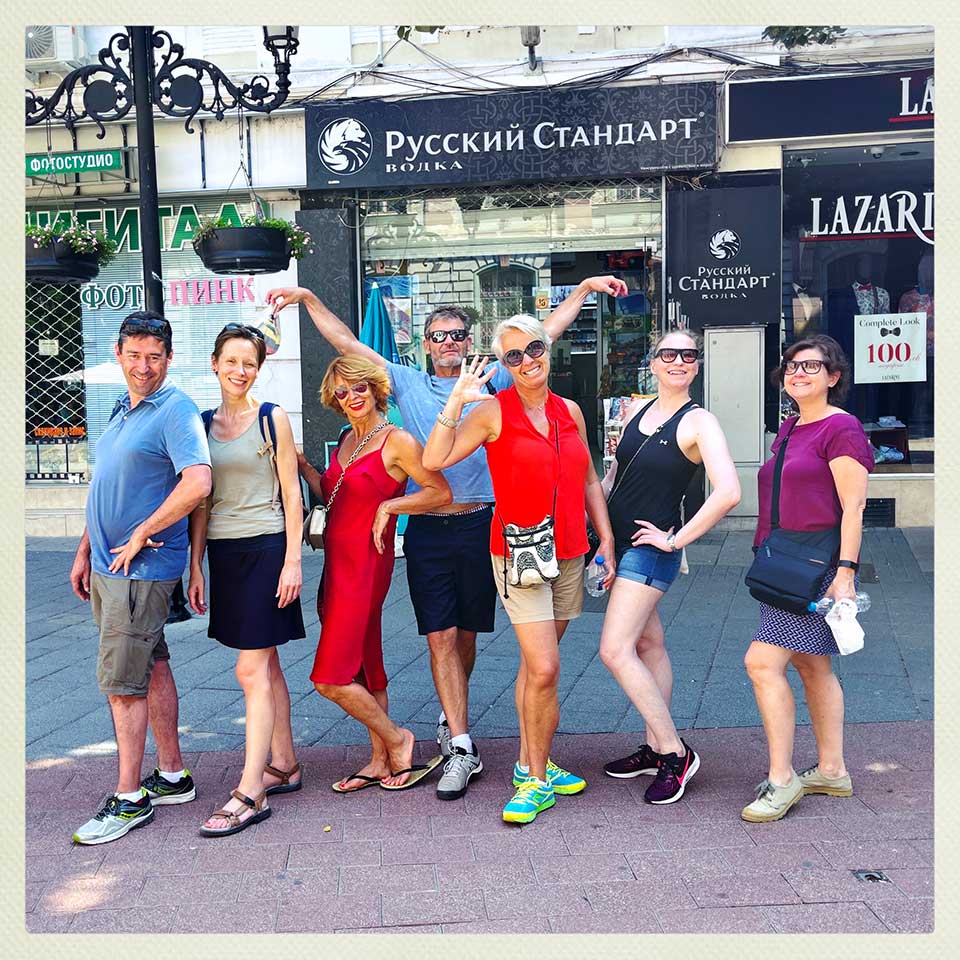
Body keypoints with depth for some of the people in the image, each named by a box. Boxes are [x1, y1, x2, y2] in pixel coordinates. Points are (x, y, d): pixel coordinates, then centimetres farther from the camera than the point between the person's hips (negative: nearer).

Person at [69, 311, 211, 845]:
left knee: (123, 682, -4)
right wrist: (85, 553, 21)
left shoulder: (177, 411, -13)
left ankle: (129, 800, 7)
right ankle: (173, 777, 26)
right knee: (152, 669, 15)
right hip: (111, 565, 9)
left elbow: (198, 482, -28)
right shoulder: (122, 411, 16)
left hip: (143, 568, -9)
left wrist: (140, 536, -20)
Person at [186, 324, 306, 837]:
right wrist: (195, 566, 8)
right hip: (223, 552, 5)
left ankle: (250, 793, -4)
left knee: (252, 669, -8)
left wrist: (292, 560, -10)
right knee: (264, 664, 13)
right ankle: (284, 764, 24)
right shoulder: (204, 423, 11)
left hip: (265, 548, -5)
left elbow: (291, 494, -4)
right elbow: (201, 500, 11)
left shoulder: (272, 419, -2)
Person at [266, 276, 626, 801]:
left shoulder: (493, 381, 9)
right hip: (427, 528, 0)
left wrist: (584, 288, 9)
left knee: (466, 632, 12)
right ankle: (461, 746, 1)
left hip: (479, 525, 1)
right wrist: (308, 298, 4)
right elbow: (346, 342, 9)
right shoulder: (408, 383, 9)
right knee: (440, 637, -3)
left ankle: (451, 716, 35)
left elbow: (546, 332, 10)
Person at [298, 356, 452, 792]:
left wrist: (389, 506, -19)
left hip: (365, 563, -9)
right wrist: (302, 465, 11)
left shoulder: (397, 441, -11)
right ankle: (381, 761, 22)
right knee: (363, 666, 13)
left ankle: (395, 739, 9)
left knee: (330, 677, -8)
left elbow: (441, 492, -12)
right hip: (338, 560, 9)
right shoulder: (347, 440, 14)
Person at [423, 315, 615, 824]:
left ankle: (529, 763, 27)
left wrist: (606, 540, 11)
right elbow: (434, 460, -15)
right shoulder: (493, 411, -7)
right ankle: (538, 780, 5)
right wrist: (457, 400, -20)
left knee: (535, 664, 14)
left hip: (568, 554, 5)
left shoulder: (570, 411, 8)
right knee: (544, 669, -10)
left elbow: (589, 480, 16)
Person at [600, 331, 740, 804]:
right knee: (649, 644, 14)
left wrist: (677, 539, -18)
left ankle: (675, 753, -2)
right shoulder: (636, 409, 8)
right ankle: (655, 748, 25)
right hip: (618, 541, 7)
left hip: (651, 549, -7)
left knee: (615, 650, -13)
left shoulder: (698, 422, -12)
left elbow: (728, 492, -24)